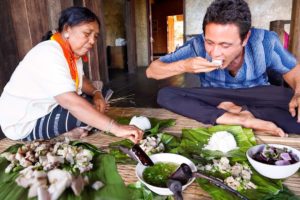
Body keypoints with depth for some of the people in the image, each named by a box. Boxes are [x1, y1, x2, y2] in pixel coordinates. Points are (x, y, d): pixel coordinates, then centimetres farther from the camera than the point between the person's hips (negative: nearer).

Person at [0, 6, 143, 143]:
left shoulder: (73, 52, -1)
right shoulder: (49, 54, -29)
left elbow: (80, 79, 12)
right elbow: (71, 102, -42)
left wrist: (96, 94, -10)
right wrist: (116, 128, -46)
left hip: (45, 109, 9)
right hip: (24, 124, -9)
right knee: (92, 115, -22)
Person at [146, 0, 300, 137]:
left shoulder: (264, 41, -20)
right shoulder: (198, 45, -22)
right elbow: (151, 71, -17)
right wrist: (183, 66, -36)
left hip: (258, 101, 0)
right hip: (213, 103, 1)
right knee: (164, 95, -24)